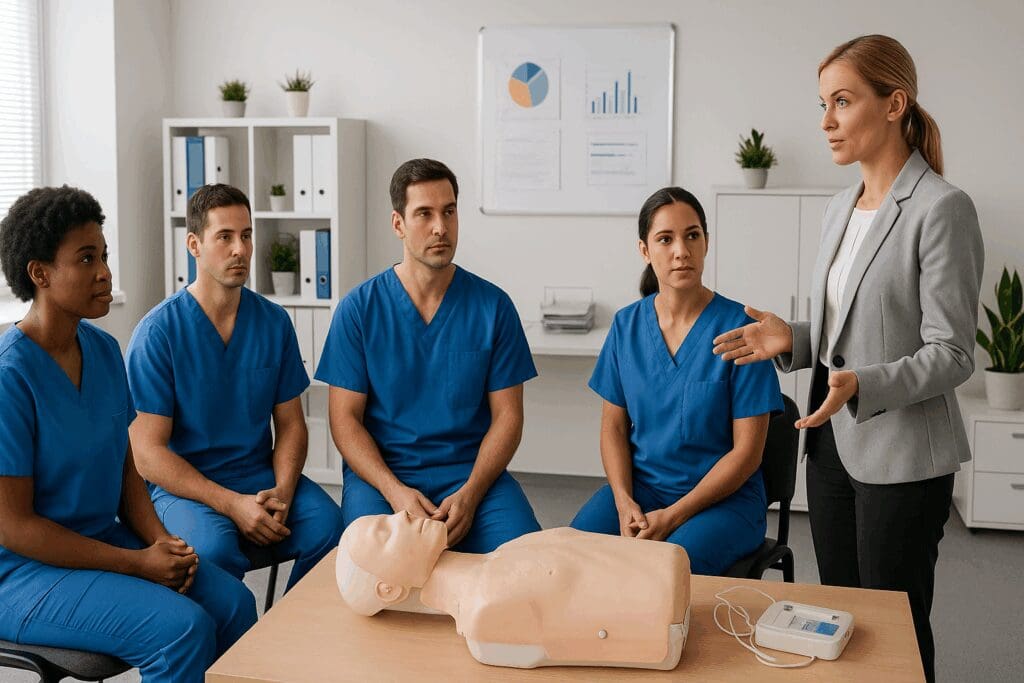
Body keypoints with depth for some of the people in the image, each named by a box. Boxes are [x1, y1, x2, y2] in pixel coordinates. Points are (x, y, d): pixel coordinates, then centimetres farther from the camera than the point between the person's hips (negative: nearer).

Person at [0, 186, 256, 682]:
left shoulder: (103, 349, 4)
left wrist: (160, 540, -7)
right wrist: (138, 563, -18)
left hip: (104, 537, 7)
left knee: (233, 603, -11)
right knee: (182, 628, -24)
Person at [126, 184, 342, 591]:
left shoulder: (274, 322, 6)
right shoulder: (157, 333, -7)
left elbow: (290, 423, 10)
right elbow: (148, 453, -10)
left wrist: (281, 491, -10)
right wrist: (232, 504, -20)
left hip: (263, 478, 4)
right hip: (183, 485, -4)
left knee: (328, 525, -24)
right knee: (214, 548, -35)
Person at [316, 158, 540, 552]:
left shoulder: (493, 306, 2)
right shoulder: (359, 308, 0)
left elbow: (507, 415, 2)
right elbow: (345, 417, -1)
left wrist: (469, 494, -13)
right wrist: (395, 491, -16)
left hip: (472, 472, 1)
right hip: (380, 473, -1)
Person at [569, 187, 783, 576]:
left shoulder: (738, 328, -9)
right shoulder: (627, 325, 5)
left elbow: (747, 451, -9)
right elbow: (614, 426, 8)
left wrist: (672, 516, -16)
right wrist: (624, 502, -10)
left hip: (724, 497, -3)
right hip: (639, 485, 4)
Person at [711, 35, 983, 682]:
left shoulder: (941, 209, -15)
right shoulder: (842, 207, 9)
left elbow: (952, 355, -17)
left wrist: (861, 385, -31)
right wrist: (793, 339, -1)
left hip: (900, 457, -7)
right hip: (833, 441, 7)